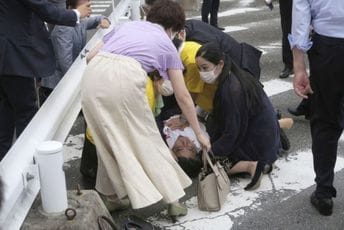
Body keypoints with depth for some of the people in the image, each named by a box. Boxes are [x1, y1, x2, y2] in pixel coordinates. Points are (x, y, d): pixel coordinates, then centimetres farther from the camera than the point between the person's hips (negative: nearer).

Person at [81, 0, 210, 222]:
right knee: (148, 140, 12)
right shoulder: (167, 44, 24)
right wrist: (199, 133, 33)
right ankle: (173, 200, 20)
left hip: (93, 75, 4)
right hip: (125, 78, -3)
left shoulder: (127, 25, 33)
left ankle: (111, 194, 32)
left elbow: (91, 56, 27)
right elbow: (183, 96, 25)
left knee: (109, 139, 21)